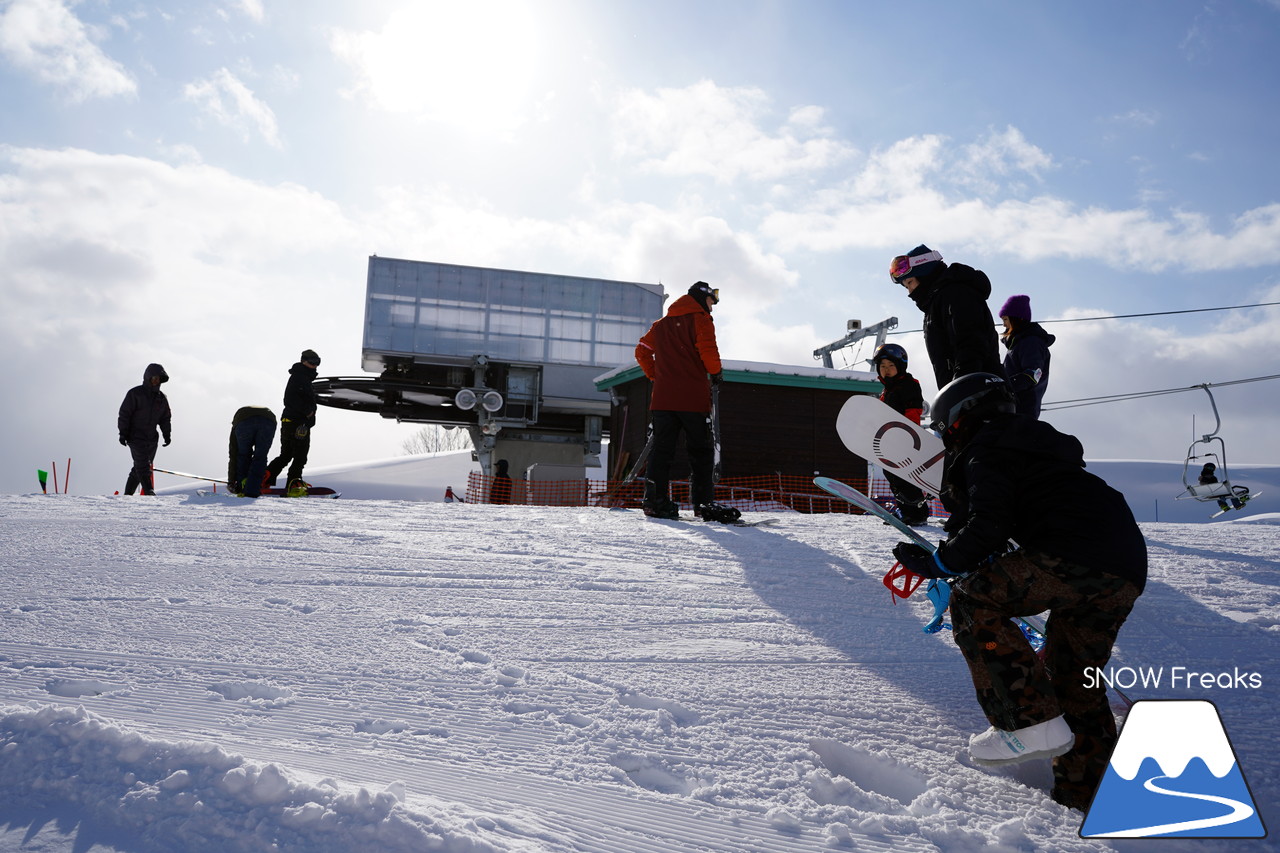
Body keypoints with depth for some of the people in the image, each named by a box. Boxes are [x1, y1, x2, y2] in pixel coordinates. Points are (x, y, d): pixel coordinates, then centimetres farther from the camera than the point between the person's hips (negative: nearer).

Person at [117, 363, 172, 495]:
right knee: (143, 464, -17)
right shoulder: (135, 393, -3)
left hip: (151, 439, 6)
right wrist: (123, 432, -11)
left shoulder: (161, 398, 13)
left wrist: (167, 434, 7)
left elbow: (165, 418, 19)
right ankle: (149, 491, -25)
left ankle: (128, 494, 17)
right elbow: (124, 413, -5)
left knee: (140, 467, 7)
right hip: (135, 436, -5)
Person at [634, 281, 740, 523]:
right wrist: (715, 372, 2)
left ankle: (655, 500, -2)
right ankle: (704, 503, -2)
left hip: (663, 397, 5)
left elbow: (642, 351, 20)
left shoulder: (661, 324, 19)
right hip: (693, 397, -5)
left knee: (662, 449, 4)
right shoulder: (700, 318, 1)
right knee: (700, 450, 1)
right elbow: (707, 348, -13)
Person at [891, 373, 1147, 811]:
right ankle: (1083, 799, 20)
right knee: (1075, 682, 18)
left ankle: (1032, 722, -9)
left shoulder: (985, 452, 2)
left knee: (972, 601, -5)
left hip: (1076, 556, -10)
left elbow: (986, 529, -11)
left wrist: (933, 564, 3)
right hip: (1128, 570, 10)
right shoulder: (1034, 442, 31)